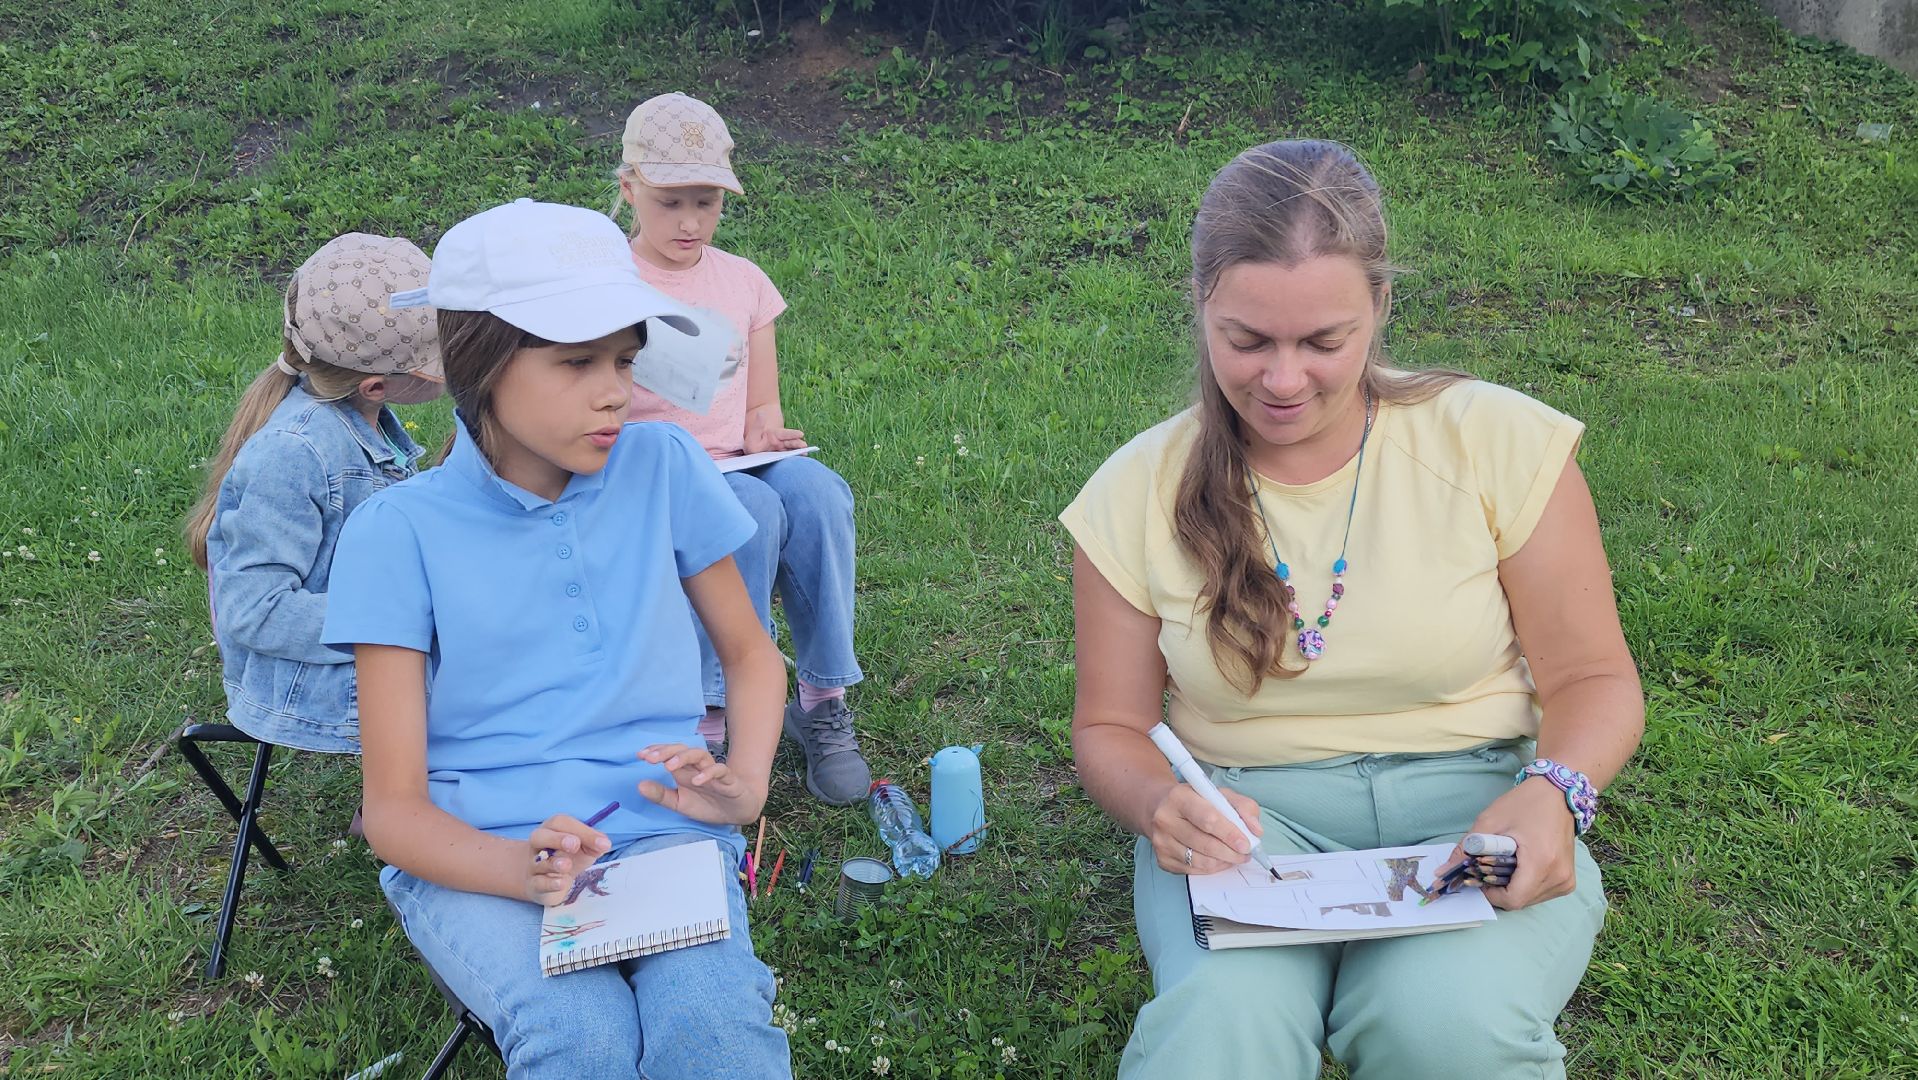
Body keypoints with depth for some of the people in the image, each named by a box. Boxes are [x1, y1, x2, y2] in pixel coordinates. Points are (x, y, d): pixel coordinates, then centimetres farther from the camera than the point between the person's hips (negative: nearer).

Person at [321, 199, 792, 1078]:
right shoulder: (400, 530, -4)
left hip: (659, 831, 1)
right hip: (476, 856, -1)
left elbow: (750, 653, 15)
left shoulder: (663, 468, 2)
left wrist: (744, 783, -5)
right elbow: (394, 808, -5)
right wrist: (524, 869, -25)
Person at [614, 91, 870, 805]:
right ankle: (712, 720, -28)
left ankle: (823, 702, -22)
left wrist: (766, 436, -8)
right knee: (752, 508, -36)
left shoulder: (745, 282, 14)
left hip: (737, 472, 4)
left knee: (813, 488, -32)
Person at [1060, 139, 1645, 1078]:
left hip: (1471, 806, 1)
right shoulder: (1138, 494, 0)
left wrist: (1552, 791, -20)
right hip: (1247, 817, 0)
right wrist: (1161, 805, -16)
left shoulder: (1501, 444, -4)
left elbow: (1593, 679, 2)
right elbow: (1110, 726, 7)